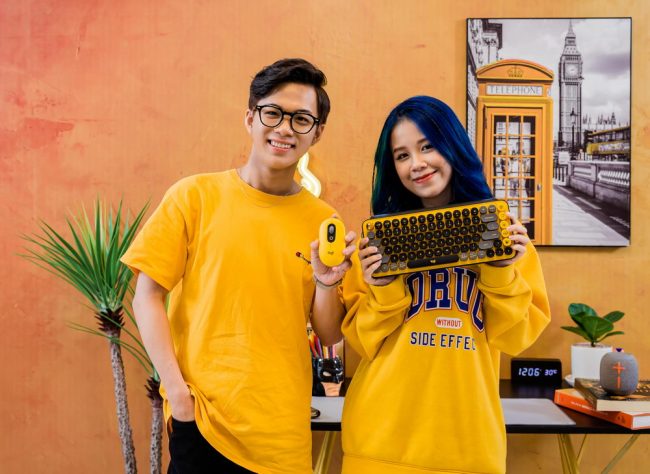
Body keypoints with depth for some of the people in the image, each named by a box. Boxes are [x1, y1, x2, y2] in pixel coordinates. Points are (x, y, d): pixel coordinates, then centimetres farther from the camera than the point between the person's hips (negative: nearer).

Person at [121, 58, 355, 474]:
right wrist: (178, 392, -10)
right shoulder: (196, 196, -4)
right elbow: (147, 297, -3)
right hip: (202, 420, -2)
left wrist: (326, 283, -14)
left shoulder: (323, 220, 1)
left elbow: (331, 336, 4)